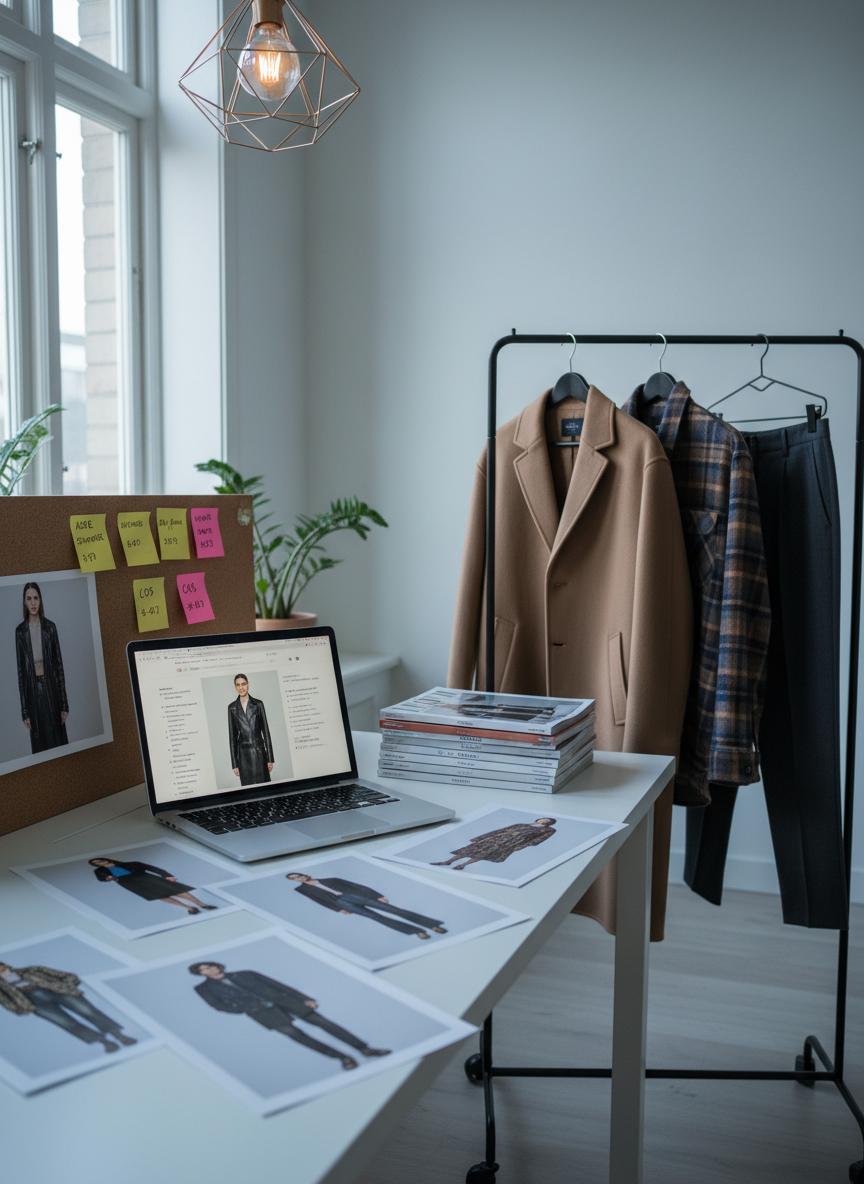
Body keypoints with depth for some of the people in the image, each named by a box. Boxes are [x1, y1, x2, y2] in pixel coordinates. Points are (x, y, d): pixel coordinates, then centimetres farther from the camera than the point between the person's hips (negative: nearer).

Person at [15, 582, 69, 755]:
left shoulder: (50, 627, 0)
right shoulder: (20, 631, -1)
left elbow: (59, 664, 1)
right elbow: (20, 669, -1)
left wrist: (64, 704, -2)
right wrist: (24, 711, -2)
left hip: (51, 687, 0)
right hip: (32, 690, 0)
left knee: (59, 738, 5)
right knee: (39, 743, 7)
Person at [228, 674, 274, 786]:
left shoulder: (258, 704, 4)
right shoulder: (232, 708, 5)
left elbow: (265, 730, 4)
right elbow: (232, 735, 6)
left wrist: (270, 758, 0)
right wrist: (234, 764, 3)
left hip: (259, 751, 0)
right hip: (243, 754, 0)